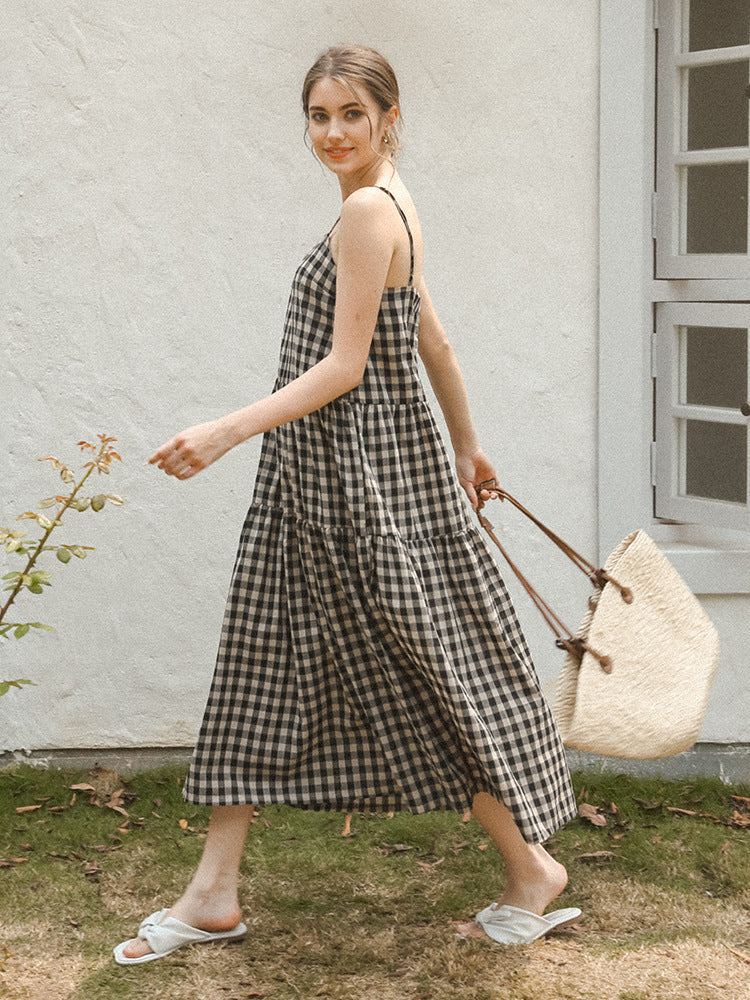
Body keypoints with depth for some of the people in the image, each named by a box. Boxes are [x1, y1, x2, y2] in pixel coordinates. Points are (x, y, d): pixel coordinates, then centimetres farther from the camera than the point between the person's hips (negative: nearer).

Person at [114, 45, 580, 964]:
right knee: (260, 672, 10)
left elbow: (344, 365, -21)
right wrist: (466, 448, 28)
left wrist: (226, 432, -25)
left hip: (364, 476, -10)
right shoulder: (392, 207, 12)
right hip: (320, 476, 10)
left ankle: (532, 868, 18)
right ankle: (213, 895, 17)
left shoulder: (368, 209, -17)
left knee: (421, 674, 1)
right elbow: (433, 342, 19)